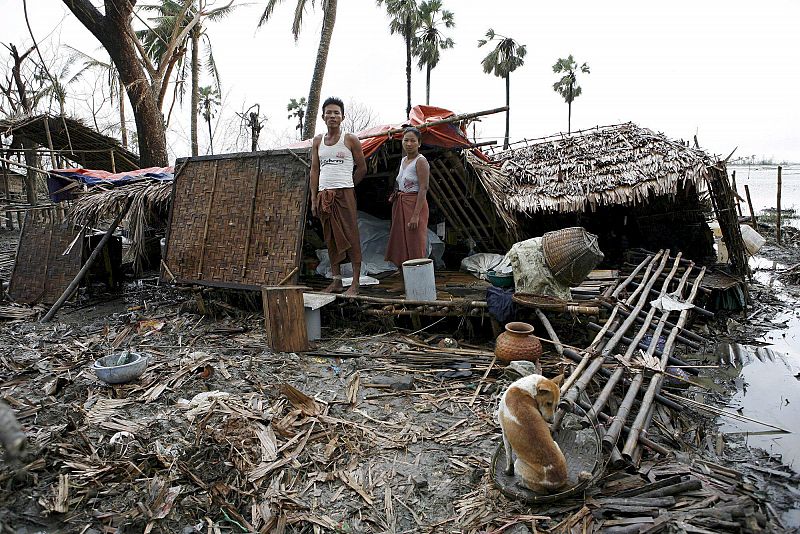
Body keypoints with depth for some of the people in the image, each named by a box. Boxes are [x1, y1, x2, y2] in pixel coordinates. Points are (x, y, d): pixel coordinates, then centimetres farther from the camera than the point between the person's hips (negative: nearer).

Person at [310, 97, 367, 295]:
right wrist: (313, 199, 5)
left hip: (344, 194, -4)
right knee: (330, 238, 6)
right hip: (324, 195, 4)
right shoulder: (318, 141, 13)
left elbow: (362, 168, 6)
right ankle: (336, 280, 12)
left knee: (351, 236, -6)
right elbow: (314, 170, 11)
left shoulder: (350, 140, 2)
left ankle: (355, 282, -4)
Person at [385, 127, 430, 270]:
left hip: (415, 204, -9)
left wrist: (416, 215, -25)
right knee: (401, 246, 11)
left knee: (415, 247, -6)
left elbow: (423, 189, -18)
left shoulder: (420, 161, -11)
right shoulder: (403, 160, 14)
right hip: (400, 205, 9)